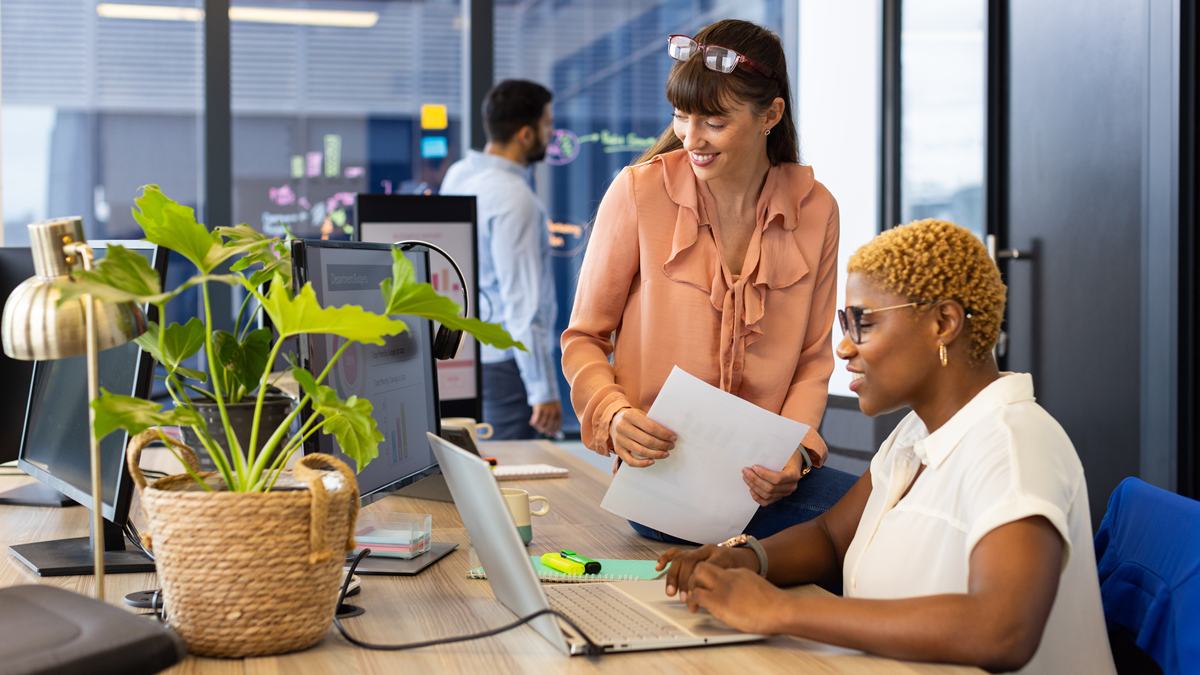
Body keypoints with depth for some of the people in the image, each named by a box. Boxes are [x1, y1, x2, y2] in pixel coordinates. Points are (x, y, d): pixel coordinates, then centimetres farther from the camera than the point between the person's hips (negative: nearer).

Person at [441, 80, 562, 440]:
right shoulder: (514, 198, -21)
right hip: (502, 362, -9)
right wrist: (544, 390, -21)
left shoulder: (457, 174, 7)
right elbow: (523, 304, -24)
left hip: (462, 353, 9)